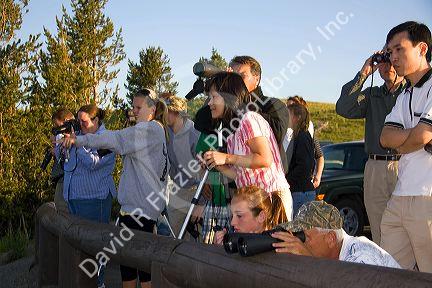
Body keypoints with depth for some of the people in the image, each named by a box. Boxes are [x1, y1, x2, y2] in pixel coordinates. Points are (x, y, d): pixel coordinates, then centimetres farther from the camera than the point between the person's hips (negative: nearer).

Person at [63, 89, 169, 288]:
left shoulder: (151, 128, -9)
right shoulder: (155, 130, 20)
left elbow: (116, 139, -19)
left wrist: (80, 140, -21)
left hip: (141, 205, -9)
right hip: (132, 203, 9)